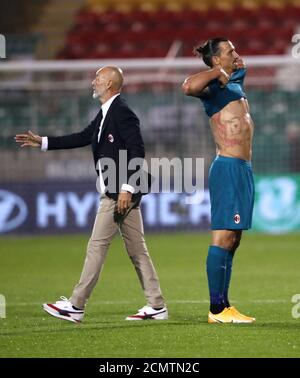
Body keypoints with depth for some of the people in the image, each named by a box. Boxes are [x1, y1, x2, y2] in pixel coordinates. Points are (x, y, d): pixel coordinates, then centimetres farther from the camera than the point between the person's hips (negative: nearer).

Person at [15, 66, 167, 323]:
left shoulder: (122, 112, -14)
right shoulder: (106, 114, 16)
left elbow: (137, 151, -19)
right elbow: (83, 138, 22)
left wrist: (127, 188, -23)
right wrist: (42, 142, 21)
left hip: (120, 192, -10)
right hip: (118, 192, 10)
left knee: (97, 246, -6)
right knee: (137, 250, 9)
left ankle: (76, 306, -2)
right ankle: (156, 306, 10)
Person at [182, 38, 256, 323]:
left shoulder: (235, 82, 19)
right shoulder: (214, 86, -10)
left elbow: (241, 66, 44)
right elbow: (189, 86, -32)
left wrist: (236, 66, 23)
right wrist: (218, 73, -19)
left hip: (243, 168, 10)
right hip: (228, 168, -10)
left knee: (232, 240, 9)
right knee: (223, 237, -12)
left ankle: (224, 305, 12)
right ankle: (216, 309, -13)